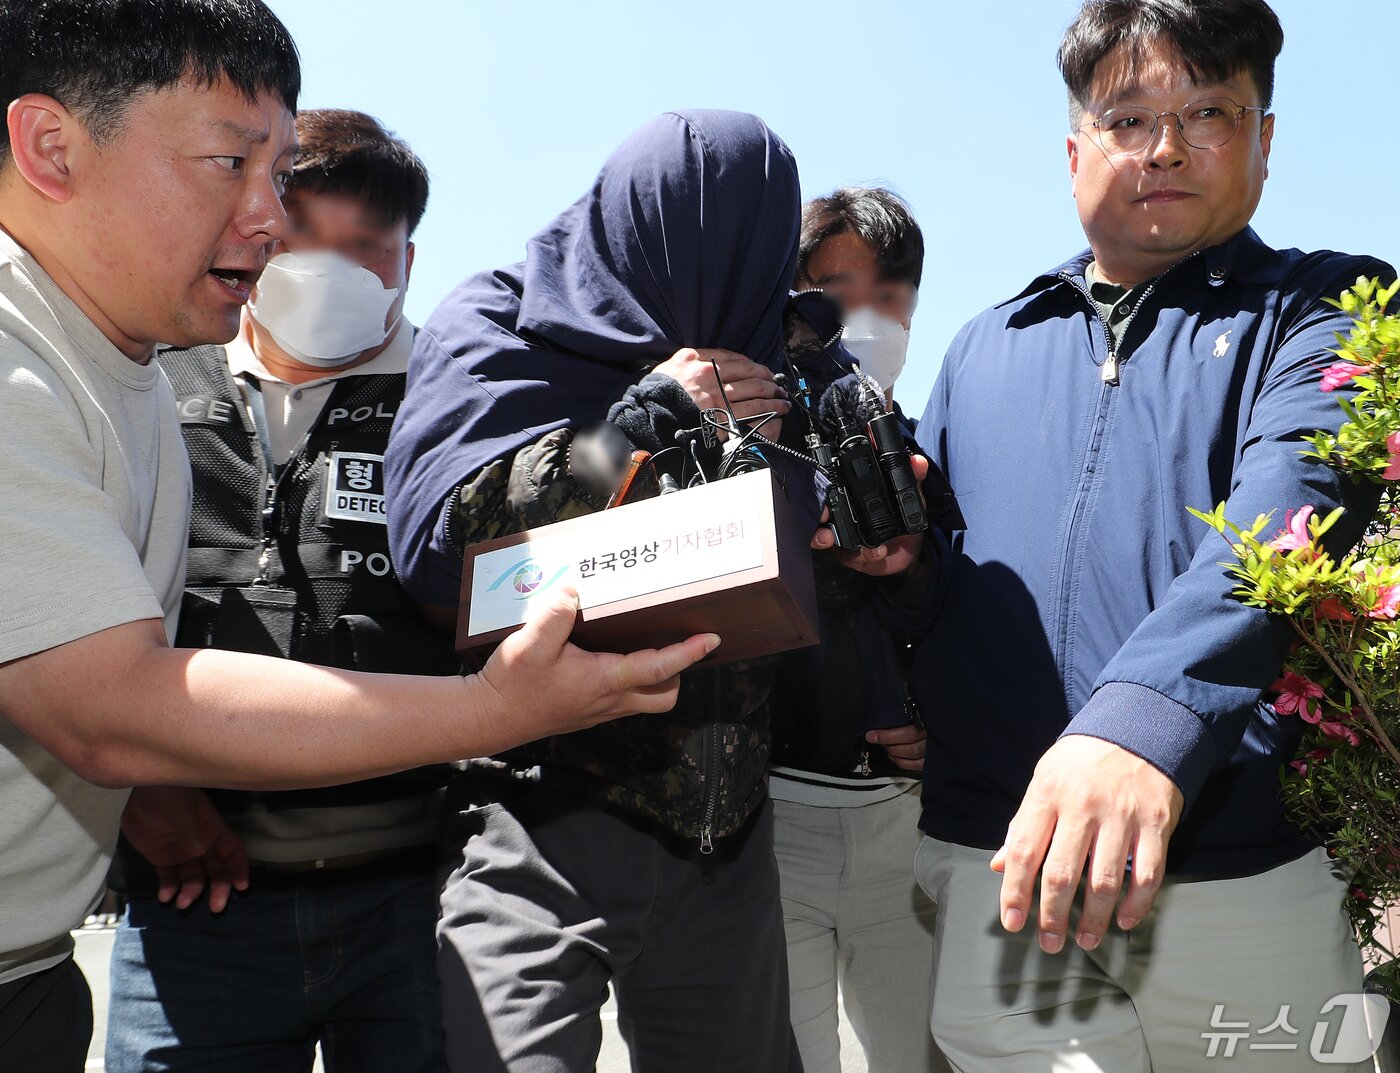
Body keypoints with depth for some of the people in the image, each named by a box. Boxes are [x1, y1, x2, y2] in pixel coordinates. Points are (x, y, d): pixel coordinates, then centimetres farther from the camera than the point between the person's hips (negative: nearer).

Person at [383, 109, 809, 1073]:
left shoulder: (744, 366, 15)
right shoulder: (496, 331, 1)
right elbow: (434, 543, -14)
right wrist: (647, 417, -15)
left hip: (723, 834, 5)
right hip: (543, 808, -5)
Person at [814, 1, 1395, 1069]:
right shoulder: (984, 349, 15)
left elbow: (1284, 512, -18)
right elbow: (933, 578, 21)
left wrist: (1145, 719, -35)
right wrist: (892, 546, -3)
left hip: (1249, 881, -2)